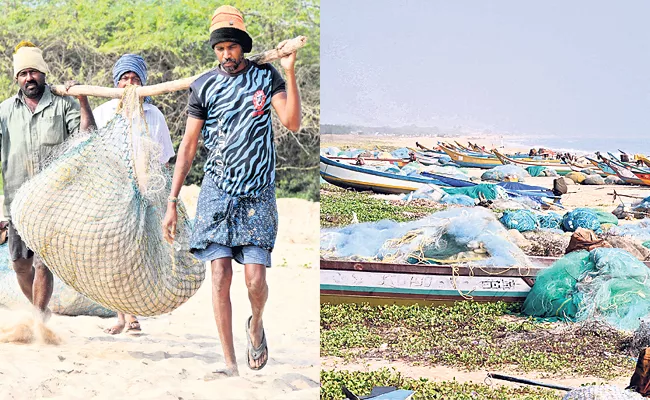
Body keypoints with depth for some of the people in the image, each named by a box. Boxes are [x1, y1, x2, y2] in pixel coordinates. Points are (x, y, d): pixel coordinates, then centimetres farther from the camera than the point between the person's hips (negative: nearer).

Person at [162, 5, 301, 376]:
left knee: (256, 279, -9)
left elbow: (293, 123, -10)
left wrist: (290, 72, -18)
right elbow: (188, 146, 8)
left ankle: (256, 323, 25)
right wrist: (172, 202, 4)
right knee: (220, 276, -6)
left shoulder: (267, 76, 4)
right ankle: (230, 365, 1)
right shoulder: (204, 86, 5)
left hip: (258, 193, -1)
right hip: (217, 191, 1)